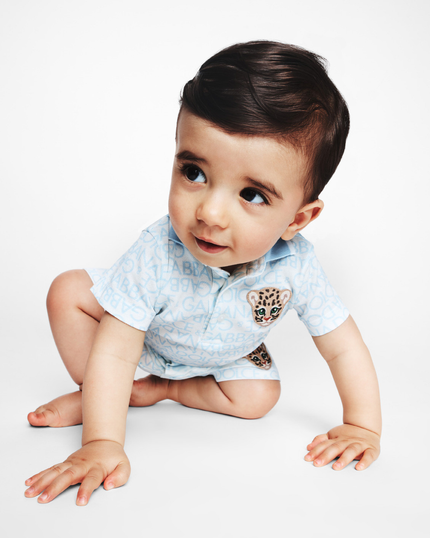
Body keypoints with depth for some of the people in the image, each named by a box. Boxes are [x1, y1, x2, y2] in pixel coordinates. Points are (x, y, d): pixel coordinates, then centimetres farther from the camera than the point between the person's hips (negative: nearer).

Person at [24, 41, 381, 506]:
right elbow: (116, 351, -37)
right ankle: (92, 396, 1)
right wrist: (101, 443, -42)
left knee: (259, 398, -17)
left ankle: (160, 388, -1)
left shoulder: (296, 270, -36)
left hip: (225, 355, 3)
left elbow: (343, 348, -23)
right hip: (143, 332, -2)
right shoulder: (155, 257, -42)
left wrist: (363, 428, -24)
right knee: (69, 291, -19)